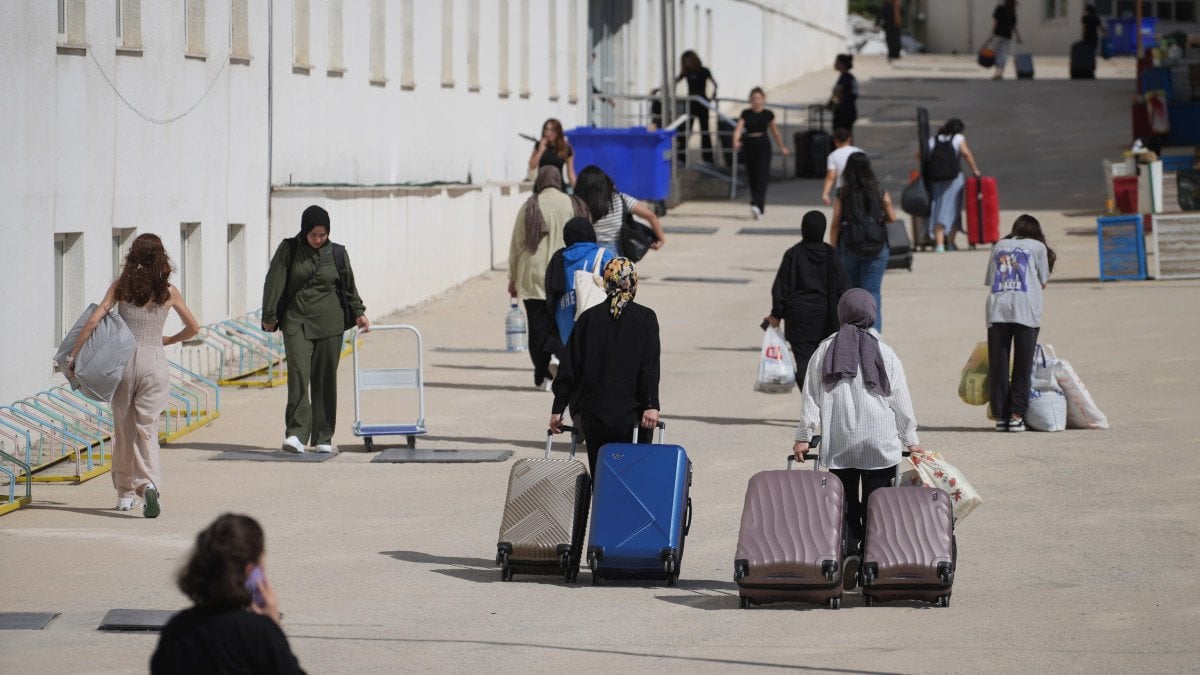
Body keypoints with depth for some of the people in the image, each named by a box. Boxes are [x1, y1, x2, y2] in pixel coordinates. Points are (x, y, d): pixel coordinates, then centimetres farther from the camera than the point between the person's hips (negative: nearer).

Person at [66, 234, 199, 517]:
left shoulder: (121, 286, -1)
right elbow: (193, 328, 11)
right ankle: (149, 484, -26)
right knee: (147, 430, -3)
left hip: (125, 361, 0)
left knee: (123, 429, 14)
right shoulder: (168, 291, 1)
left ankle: (124, 494, 22)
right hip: (155, 362, 0)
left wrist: (73, 355, 0)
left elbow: (93, 321, -7)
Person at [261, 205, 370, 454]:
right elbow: (274, 283, 2)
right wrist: (269, 317, 1)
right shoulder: (289, 250, 0)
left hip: (329, 324, 2)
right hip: (296, 322, -2)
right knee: (298, 373, -16)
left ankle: (323, 438, 9)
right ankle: (296, 434, -22)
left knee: (325, 380, 2)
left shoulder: (337, 254, 6)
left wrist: (359, 313, 10)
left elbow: (349, 285, 17)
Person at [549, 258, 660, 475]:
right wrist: (651, 406, -14)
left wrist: (558, 409, 9)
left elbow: (569, 367, 6)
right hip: (631, 414, -2)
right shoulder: (645, 318, 0)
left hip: (593, 414, 2)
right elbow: (650, 367, -10)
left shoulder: (588, 318, 6)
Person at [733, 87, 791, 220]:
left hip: (763, 146, -2)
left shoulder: (768, 114, 3)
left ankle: (757, 205, -24)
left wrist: (782, 147, 22)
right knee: (751, 177, 9)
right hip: (749, 146, 2)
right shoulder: (746, 114, 3)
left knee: (761, 176, -15)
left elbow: (775, 131, 14)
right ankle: (761, 204, 27)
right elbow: (738, 129, -7)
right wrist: (736, 141, -26)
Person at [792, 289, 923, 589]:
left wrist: (803, 437, 8)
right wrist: (910, 440, 14)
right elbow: (901, 401, 4)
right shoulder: (884, 353, -1)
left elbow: (811, 398, 1)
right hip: (881, 445, -1)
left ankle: (849, 552, -14)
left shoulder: (825, 352, 0)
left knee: (845, 504, 6)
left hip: (837, 445, 1)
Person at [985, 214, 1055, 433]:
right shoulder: (1038, 247, 14)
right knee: (1022, 366, 2)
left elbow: (990, 281, 17)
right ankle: (1016, 415, -4)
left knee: (997, 365, 4)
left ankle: (1000, 415, 3)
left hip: (996, 308, 2)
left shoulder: (998, 246, 22)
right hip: (1026, 310, -2)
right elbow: (1043, 282, 15)